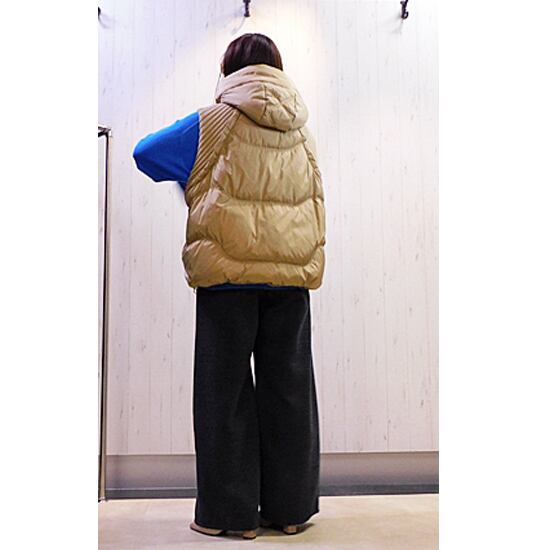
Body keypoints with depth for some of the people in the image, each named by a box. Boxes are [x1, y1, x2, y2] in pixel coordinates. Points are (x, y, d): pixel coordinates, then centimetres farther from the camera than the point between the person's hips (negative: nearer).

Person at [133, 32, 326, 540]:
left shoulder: (215, 122, 1)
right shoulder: (301, 130, 13)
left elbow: (146, 153, 10)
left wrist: (186, 176, 26)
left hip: (228, 273, -3)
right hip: (293, 273, 4)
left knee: (226, 390, 4)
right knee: (288, 388, 9)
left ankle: (230, 512, 9)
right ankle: (290, 507, 17)